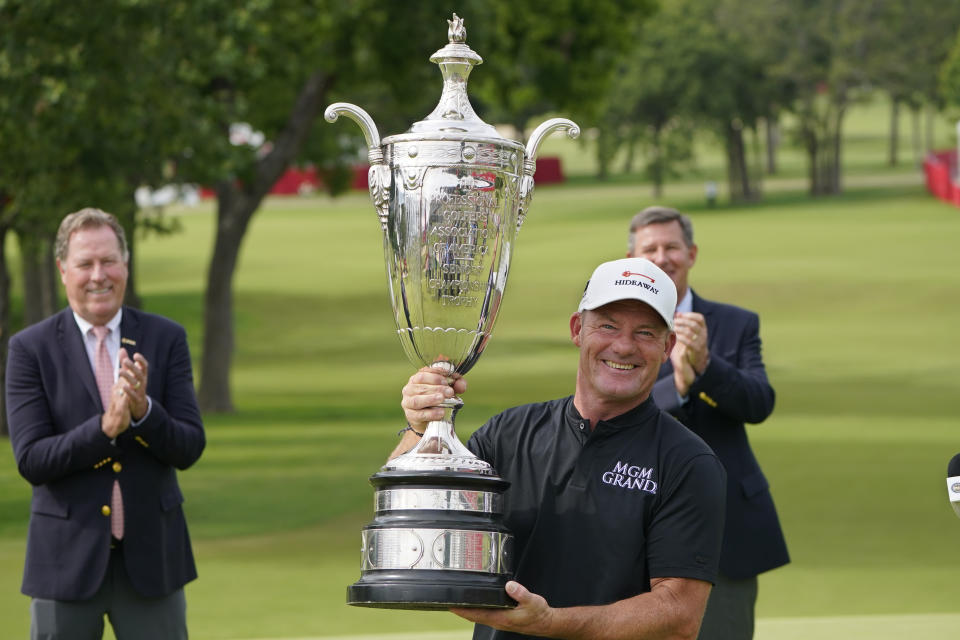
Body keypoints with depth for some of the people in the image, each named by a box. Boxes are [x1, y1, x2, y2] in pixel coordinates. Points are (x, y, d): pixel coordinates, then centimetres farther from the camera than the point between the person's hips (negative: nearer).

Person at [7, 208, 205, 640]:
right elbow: (31, 461, -11)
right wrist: (105, 427, -25)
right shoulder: (30, 348, -2)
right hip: (68, 558, -1)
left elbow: (188, 449, -2)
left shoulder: (166, 340, 3)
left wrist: (143, 409, -22)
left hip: (151, 555, 2)